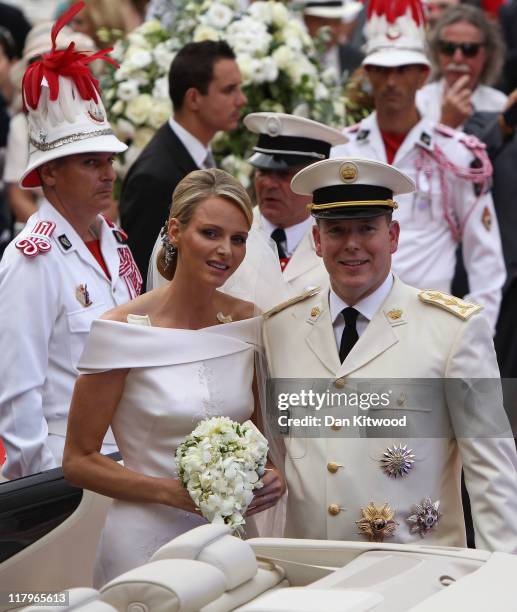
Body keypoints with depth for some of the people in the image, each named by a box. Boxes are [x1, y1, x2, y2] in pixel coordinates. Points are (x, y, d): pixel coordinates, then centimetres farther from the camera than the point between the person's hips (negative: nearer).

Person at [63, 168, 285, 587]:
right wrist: (172, 492, -19)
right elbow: (79, 461, -8)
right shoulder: (123, 330, -12)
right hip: (148, 539, -4)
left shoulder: (249, 322, 2)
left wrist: (272, 475, -6)